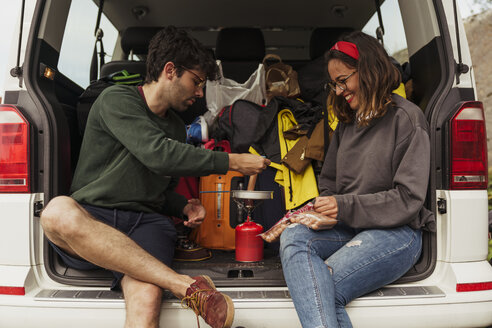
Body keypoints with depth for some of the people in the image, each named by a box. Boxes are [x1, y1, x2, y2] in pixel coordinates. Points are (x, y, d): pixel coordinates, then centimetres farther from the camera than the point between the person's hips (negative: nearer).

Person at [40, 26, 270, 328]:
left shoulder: (177, 128, 21)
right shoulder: (117, 99, -1)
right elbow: (157, 155, -18)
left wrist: (185, 207, 5)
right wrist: (232, 162, -12)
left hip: (145, 223, 4)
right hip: (91, 219, -3)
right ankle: (187, 285, -36)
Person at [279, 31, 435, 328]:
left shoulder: (406, 119, -4)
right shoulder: (347, 123, 18)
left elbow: (408, 199, -10)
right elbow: (329, 183, 21)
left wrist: (345, 206, -15)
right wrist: (323, 212, -1)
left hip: (396, 232, -6)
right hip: (347, 228, 6)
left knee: (322, 287, -28)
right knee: (294, 237, -26)